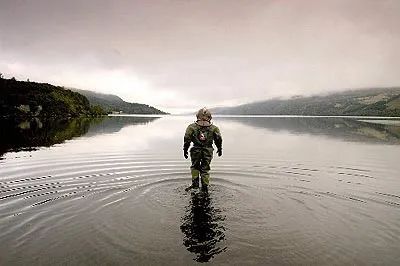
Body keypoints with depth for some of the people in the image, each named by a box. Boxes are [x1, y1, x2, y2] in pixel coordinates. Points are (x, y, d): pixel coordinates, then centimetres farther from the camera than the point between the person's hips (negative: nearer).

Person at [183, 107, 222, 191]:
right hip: (208, 151, 1)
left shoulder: (192, 126, 0)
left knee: (195, 166, 22)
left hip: (196, 150, -1)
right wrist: (219, 149, 17)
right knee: (205, 169, 13)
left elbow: (187, 138, -2)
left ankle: (195, 183, 14)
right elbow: (218, 139, 4)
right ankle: (205, 187, 16)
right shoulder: (214, 128, 3)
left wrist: (185, 150, 6)